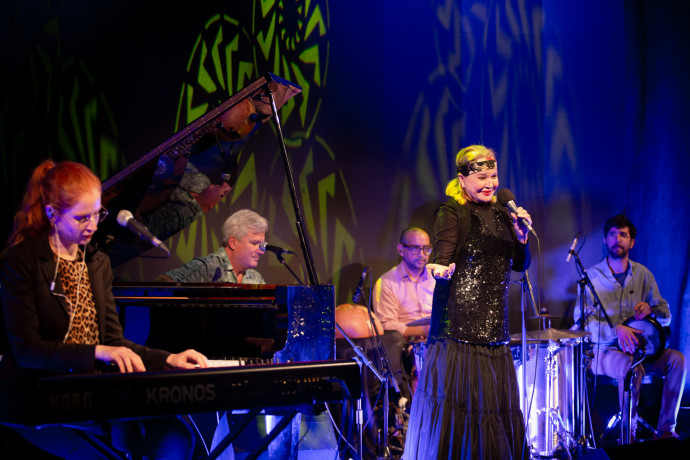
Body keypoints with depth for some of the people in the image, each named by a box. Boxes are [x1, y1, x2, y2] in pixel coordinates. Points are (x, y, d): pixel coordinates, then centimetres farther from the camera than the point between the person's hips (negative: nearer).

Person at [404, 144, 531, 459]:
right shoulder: (451, 214, -3)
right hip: (458, 324, -6)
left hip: (495, 326, 6)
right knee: (456, 408, -6)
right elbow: (442, 258, -17)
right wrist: (442, 270, -39)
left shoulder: (501, 214, 15)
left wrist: (521, 237, -2)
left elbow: (521, 265, 16)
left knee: (496, 410, 8)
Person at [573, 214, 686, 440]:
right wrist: (616, 329, -29)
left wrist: (650, 309, -15)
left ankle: (665, 430, -15)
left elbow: (666, 315, 10)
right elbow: (581, 319, -13)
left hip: (637, 347, 4)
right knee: (633, 368, -35)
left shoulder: (643, 274, 8)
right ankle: (629, 433, -20)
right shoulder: (592, 276, -4)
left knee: (677, 359, -21)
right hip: (603, 350, -4)